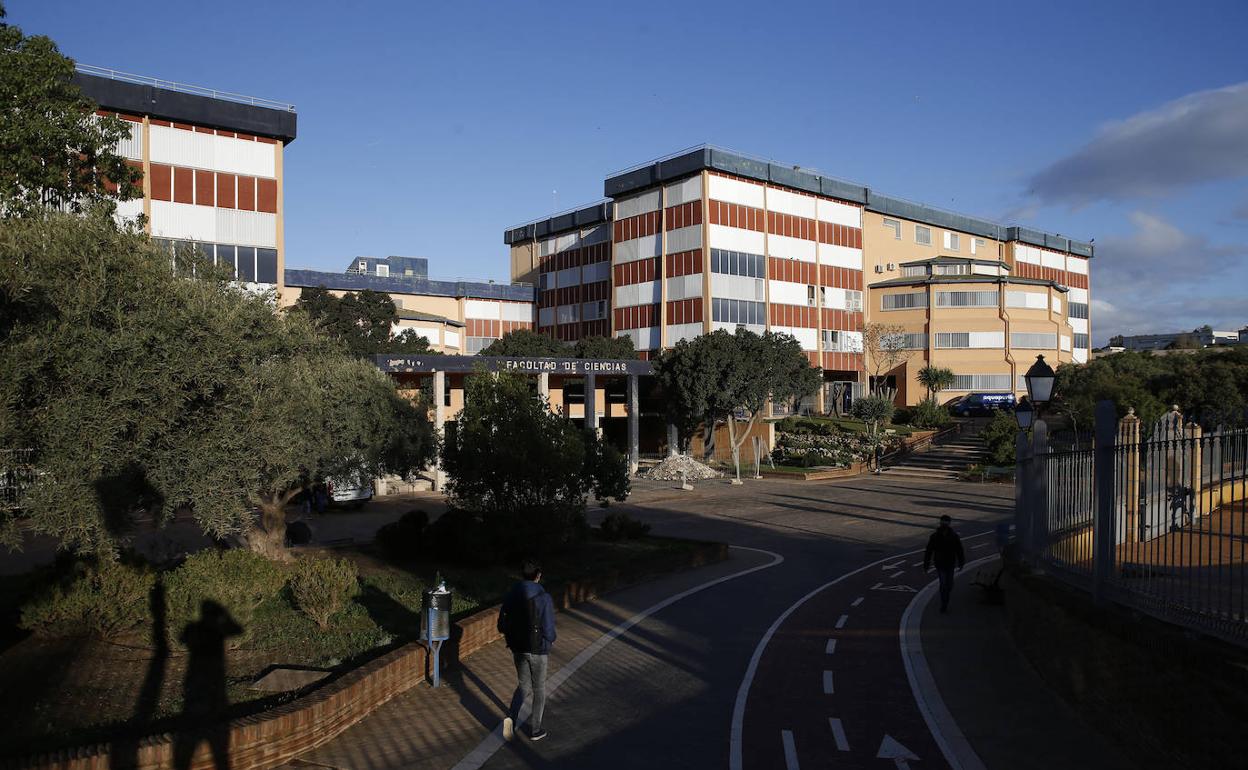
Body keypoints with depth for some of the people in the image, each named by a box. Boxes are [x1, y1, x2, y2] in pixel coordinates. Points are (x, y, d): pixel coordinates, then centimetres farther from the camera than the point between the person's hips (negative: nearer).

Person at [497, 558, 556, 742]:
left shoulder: (511, 596, -4)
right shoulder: (544, 598, -19)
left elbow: (502, 626, 1)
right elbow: (549, 630, -19)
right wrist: (550, 640, 3)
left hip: (518, 649, 4)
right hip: (538, 650, -4)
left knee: (523, 685, 20)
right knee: (539, 689, 14)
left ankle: (511, 716, -4)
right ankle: (535, 730, 22)